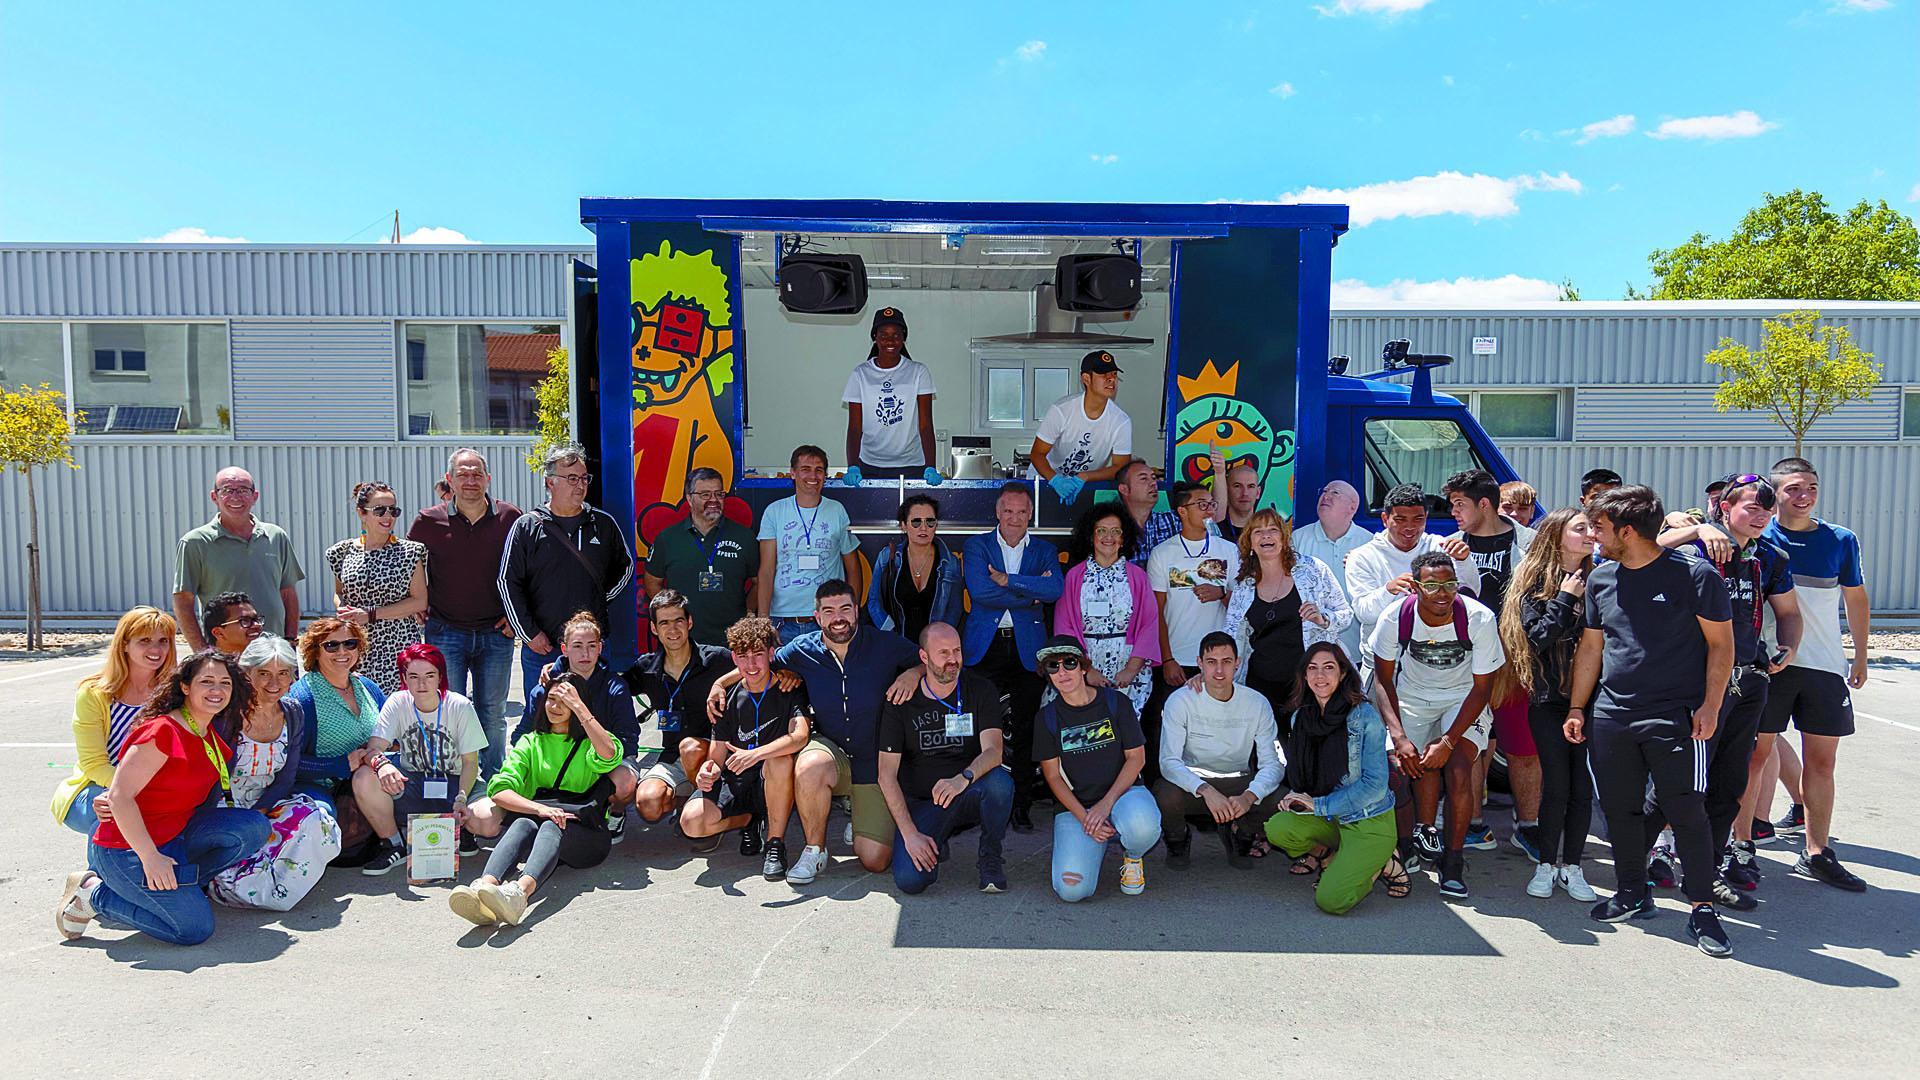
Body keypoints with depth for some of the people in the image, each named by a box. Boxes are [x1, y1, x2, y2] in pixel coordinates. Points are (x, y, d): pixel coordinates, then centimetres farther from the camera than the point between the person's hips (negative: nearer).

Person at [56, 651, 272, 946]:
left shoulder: (210, 734, 7)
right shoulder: (163, 731, -19)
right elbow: (119, 796, -22)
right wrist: (150, 857, -24)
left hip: (175, 838, 8)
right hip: (127, 850, -8)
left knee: (253, 826, -11)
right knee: (195, 927, -13)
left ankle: (171, 888, 0)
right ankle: (94, 894, 3)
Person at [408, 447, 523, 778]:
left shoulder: (510, 518, -2)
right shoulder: (428, 521, -2)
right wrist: (420, 608, 6)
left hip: (495, 632, 1)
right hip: (445, 633, 0)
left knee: (492, 714, 9)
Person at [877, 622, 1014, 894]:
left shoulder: (981, 690, -4)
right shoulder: (902, 702, -5)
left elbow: (992, 751, -17)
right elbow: (887, 774, -8)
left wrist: (963, 778, -39)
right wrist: (910, 833, -18)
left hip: (969, 797, 0)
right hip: (919, 803, 0)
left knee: (1000, 781, -34)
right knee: (910, 880, -24)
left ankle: (990, 859, -6)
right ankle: (935, 845, 14)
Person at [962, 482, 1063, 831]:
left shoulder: (1045, 550, 12)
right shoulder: (977, 546, 8)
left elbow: (1055, 589, -8)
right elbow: (979, 591, -10)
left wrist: (1007, 580, -11)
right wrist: (1031, 594, -8)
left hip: (1027, 648, 1)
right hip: (985, 646, -1)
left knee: (1025, 731, 3)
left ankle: (1022, 805, 12)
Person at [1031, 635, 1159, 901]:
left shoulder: (1115, 702, 0)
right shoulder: (1047, 717, 3)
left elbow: (1136, 757, -2)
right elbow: (1053, 776, 2)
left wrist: (1106, 803, -15)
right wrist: (1084, 817, -13)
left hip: (1123, 792, -1)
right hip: (1075, 806, 1)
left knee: (1142, 824, -39)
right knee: (1071, 890, -22)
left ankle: (1132, 857, 1)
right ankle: (1096, 846, 15)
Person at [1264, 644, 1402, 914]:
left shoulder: (1365, 716, -14)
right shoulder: (1299, 717, 3)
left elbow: (1375, 785, -17)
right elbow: (1298, 771, 16)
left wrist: (1318, 804, -16)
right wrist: (1296, 797, -6)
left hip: (1370, 821, -6)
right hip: (1330, 819, 6)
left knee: (1331, 901, -22)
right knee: (1276, 828, -23)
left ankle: (1382, 863, 7)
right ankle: (1331, 858, 6)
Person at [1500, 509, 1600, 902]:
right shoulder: (1536, 584, 1)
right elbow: (1538, 638, -9)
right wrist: (1566, 599, -10)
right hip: (1549, 699, -2)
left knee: (1583, 787, 4)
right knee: (1556, 786, 0)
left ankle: (1571, 867, 17)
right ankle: (1546, 865, 14)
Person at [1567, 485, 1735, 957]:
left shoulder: (1694, 575, -7)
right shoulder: (1601, 578, 8)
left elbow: (1720, 644, -3)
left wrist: (1710, 706, -11)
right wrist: (1577, 708, 13)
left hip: (1676, 718, -5)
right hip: (1611, 717, 5)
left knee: (1687, 812, -2)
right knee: (1619, 809, 11)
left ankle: (1703, 909, 10)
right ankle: (1632, 894, 27)